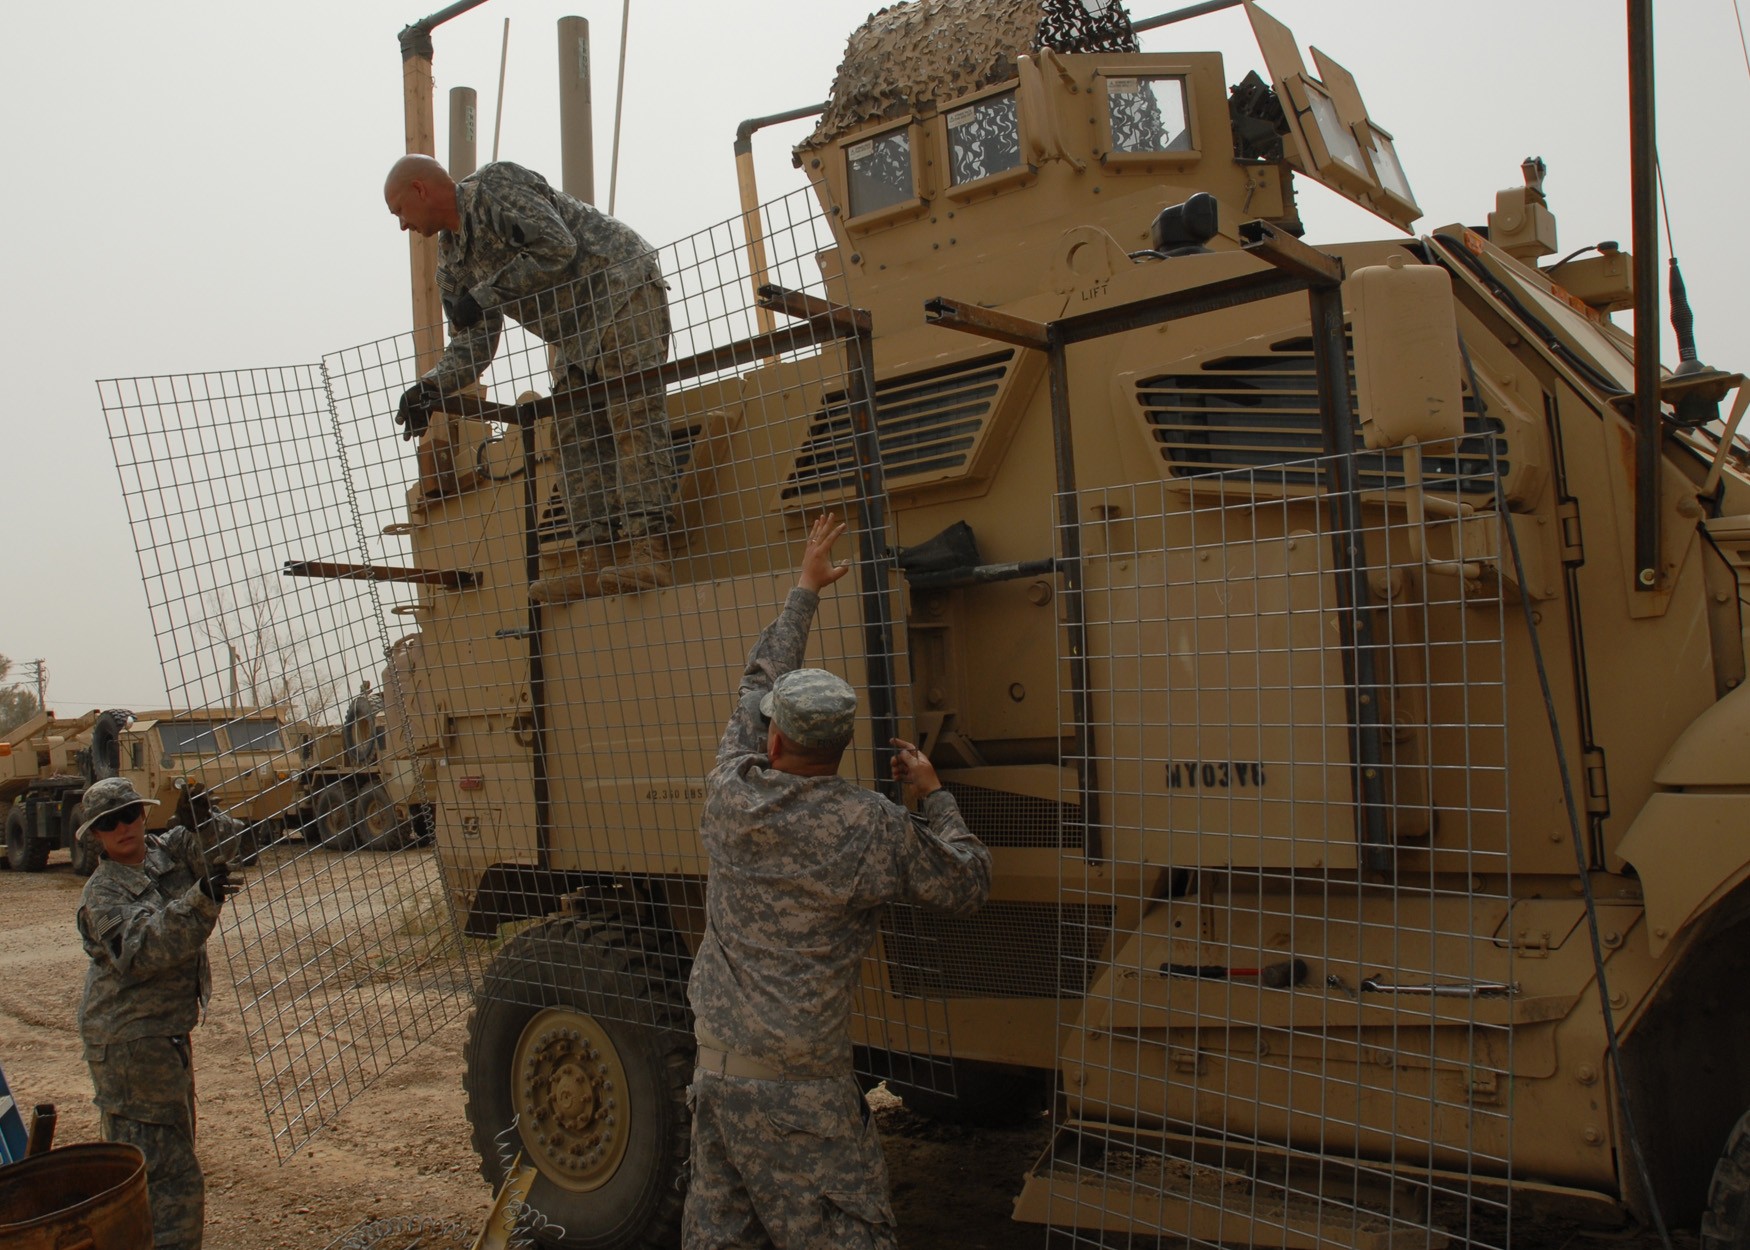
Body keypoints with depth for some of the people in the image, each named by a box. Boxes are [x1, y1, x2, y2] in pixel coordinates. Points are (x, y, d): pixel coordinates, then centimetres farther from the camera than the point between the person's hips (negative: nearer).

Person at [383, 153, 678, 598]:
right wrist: (429, 389, -6)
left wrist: (485, 295, -18)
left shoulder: (494, 185, -11)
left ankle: (649, 555, -26)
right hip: (577, 335, 10)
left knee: (632, 417, -19)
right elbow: (472, 344, 11)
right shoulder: (452, 262, 14)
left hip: (624, 287, -9)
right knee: (576, 440, 0)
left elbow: (556, 248, -23)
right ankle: (595, 564, -4)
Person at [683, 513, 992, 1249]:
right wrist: (933, 794, 10)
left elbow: (757, 681, 14)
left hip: (715, 1057, 6)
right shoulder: (871, 829, -15)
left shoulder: (731, 791, -2)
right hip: (796, 1079, -6)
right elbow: (968, 886, -1)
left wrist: (805, 590, 23)